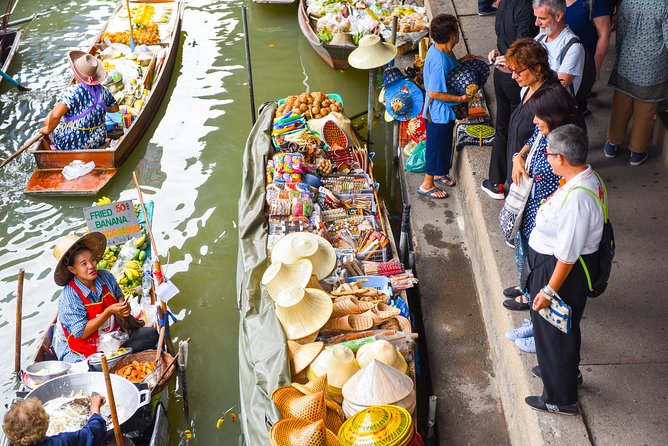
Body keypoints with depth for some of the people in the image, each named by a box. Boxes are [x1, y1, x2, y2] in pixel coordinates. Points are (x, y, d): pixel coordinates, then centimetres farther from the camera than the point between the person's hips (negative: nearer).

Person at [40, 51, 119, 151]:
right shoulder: (102, 90, -6)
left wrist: (48, 130, -15)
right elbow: (115, 108, 11)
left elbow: (55, 115, -34)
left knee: (47, 121, 23)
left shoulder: (72, 91, -24)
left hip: (70, 144, -6)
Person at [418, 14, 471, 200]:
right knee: (437, 146, 7)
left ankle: (439, 174, 46)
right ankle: (427, 185, 24)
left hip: (441, 111, 10)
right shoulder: (440, 62, -33)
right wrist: (460, 99, -24)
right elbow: (434, 93, -29)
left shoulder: (437, 49, -4)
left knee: (443, 144, 26)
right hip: (440, 112, -10)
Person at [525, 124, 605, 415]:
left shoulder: (576, 197, -34)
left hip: (562, 270, -9)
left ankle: (560, 399, 29)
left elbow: (567, 254, -28)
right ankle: (563, 370, 54)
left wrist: (548, 291, -20)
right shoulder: (588, 177, -4)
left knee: (553, 332, 10)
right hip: (552, 258, 9)